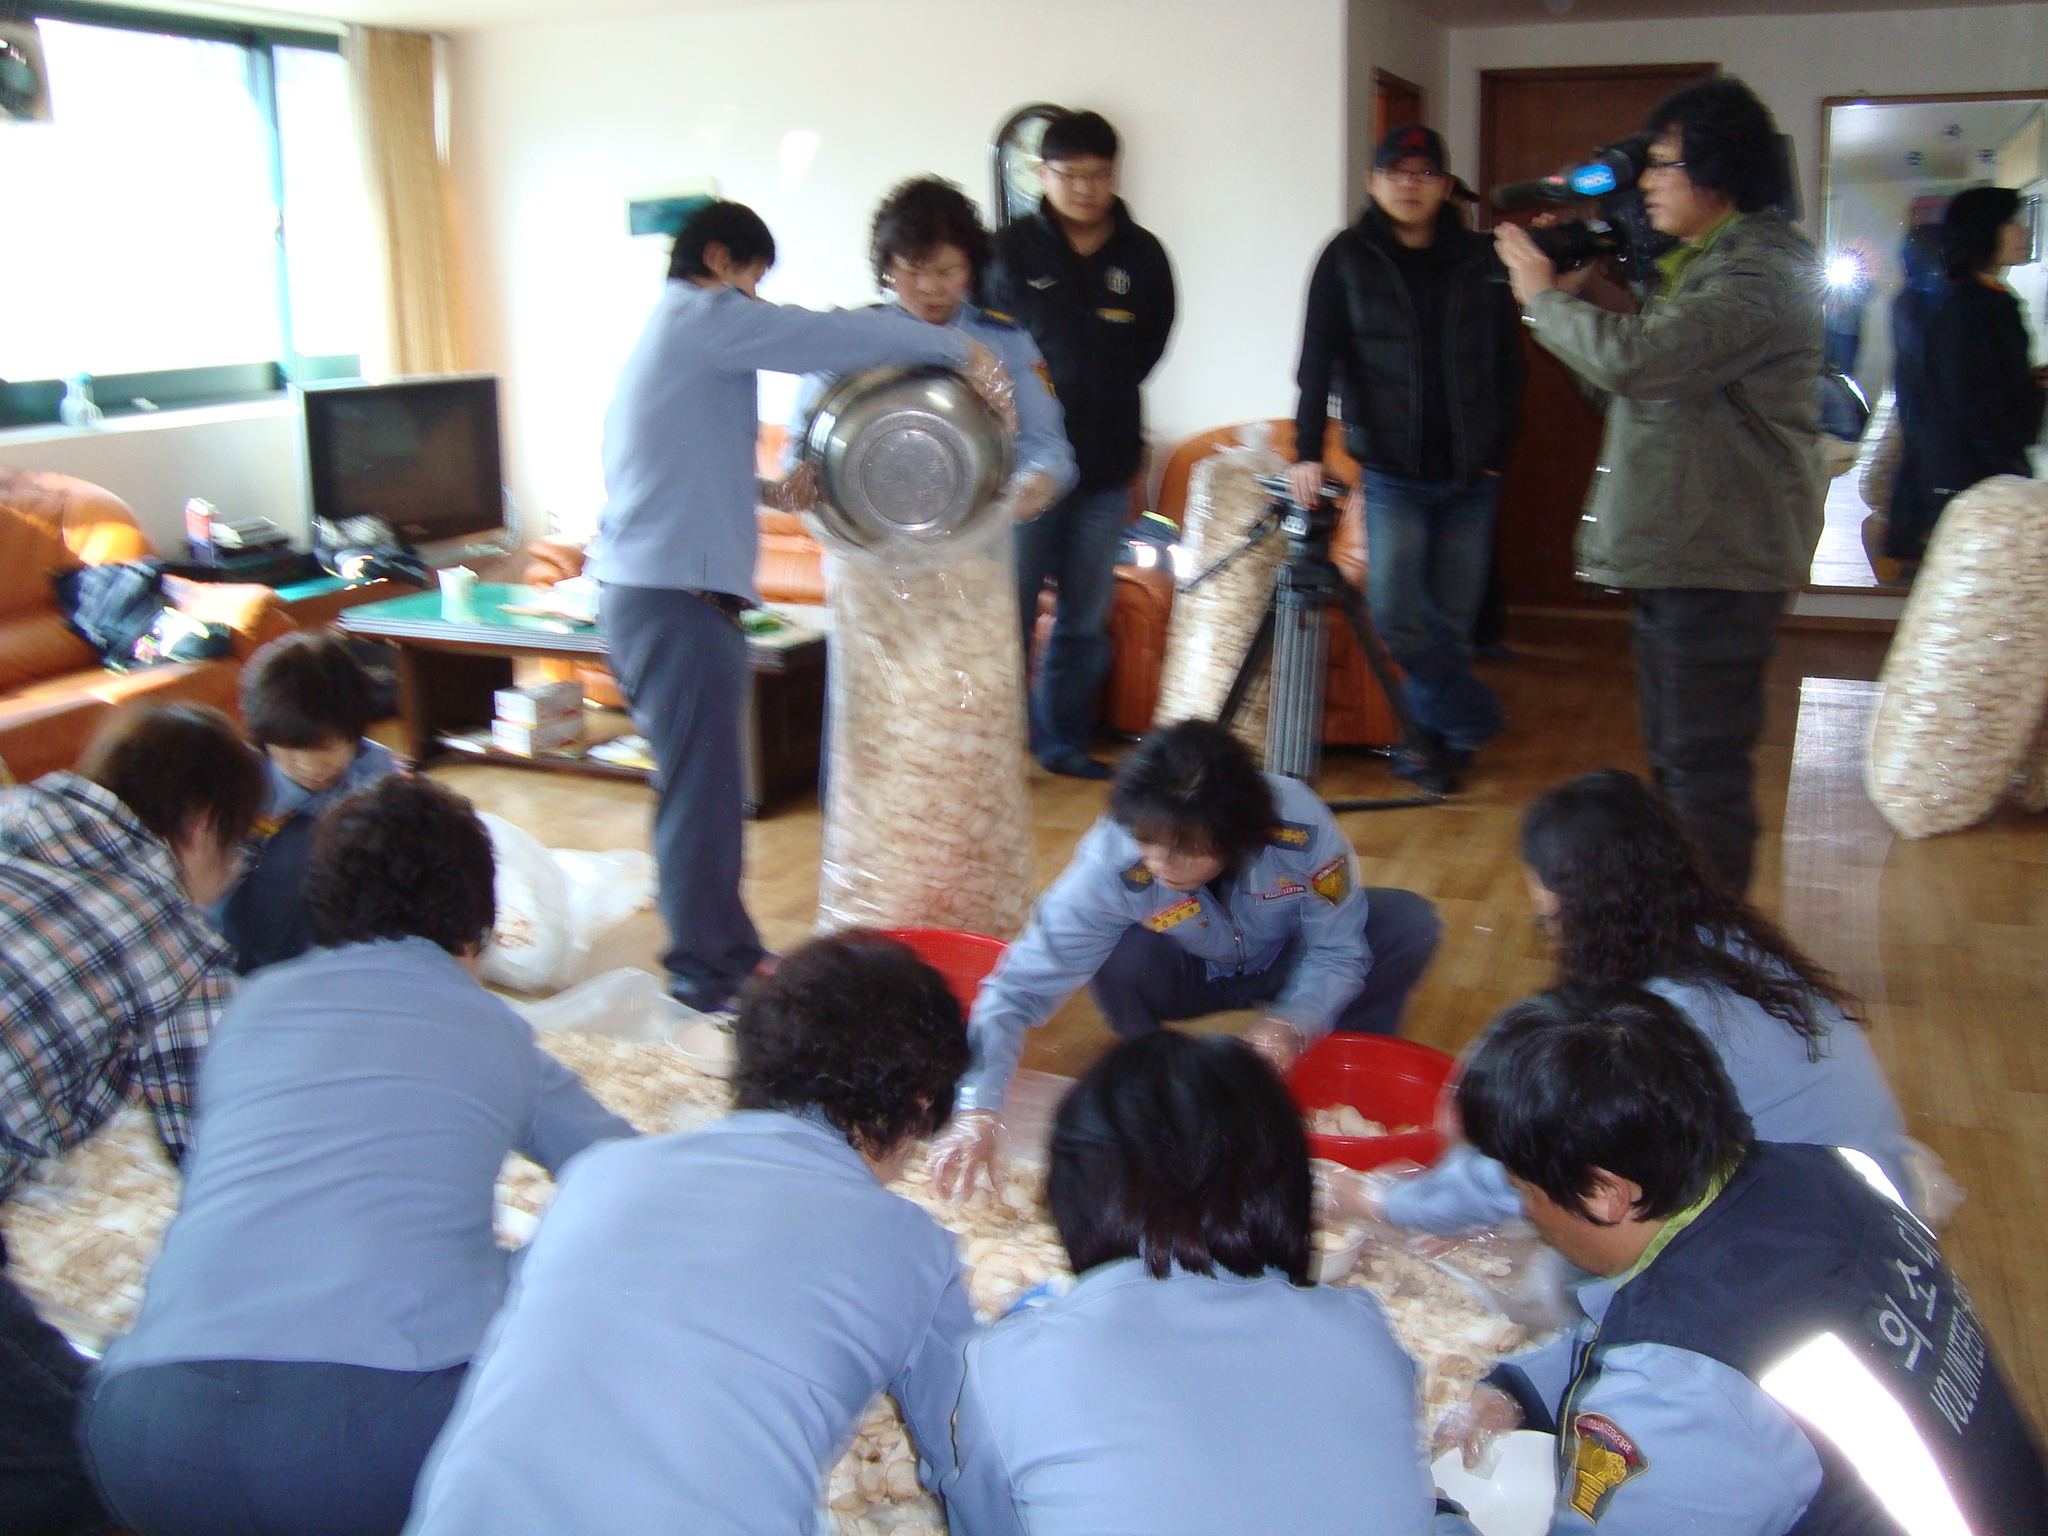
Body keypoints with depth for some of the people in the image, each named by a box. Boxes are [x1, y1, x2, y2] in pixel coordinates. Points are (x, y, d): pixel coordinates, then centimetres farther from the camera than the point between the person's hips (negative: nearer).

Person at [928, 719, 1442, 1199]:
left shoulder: (1302, 826, -34)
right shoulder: (1111, 865, -36)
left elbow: (1338, 951, -20)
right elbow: (1018, 987, -36)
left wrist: (1291, 1025, -39)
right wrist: (977, 1114, -47)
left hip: (1292, 965, 1)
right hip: (1193, 975, -1)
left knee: (1410, 925, -25)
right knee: (1119, 960, -35)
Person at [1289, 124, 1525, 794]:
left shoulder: (1480, 260, 6)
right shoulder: (1347, 259, 2)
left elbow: (1508, 362, 11)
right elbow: (1317, 360, -4)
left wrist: (1498, 450, 3)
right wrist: (1308, 450, -13)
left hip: (1470, 474, 2)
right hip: (1392, 472, -1)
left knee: (1451, 621, 5)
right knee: (1396, 614, -11)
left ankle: (1434, 735, 21)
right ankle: (1472, 718, 8)